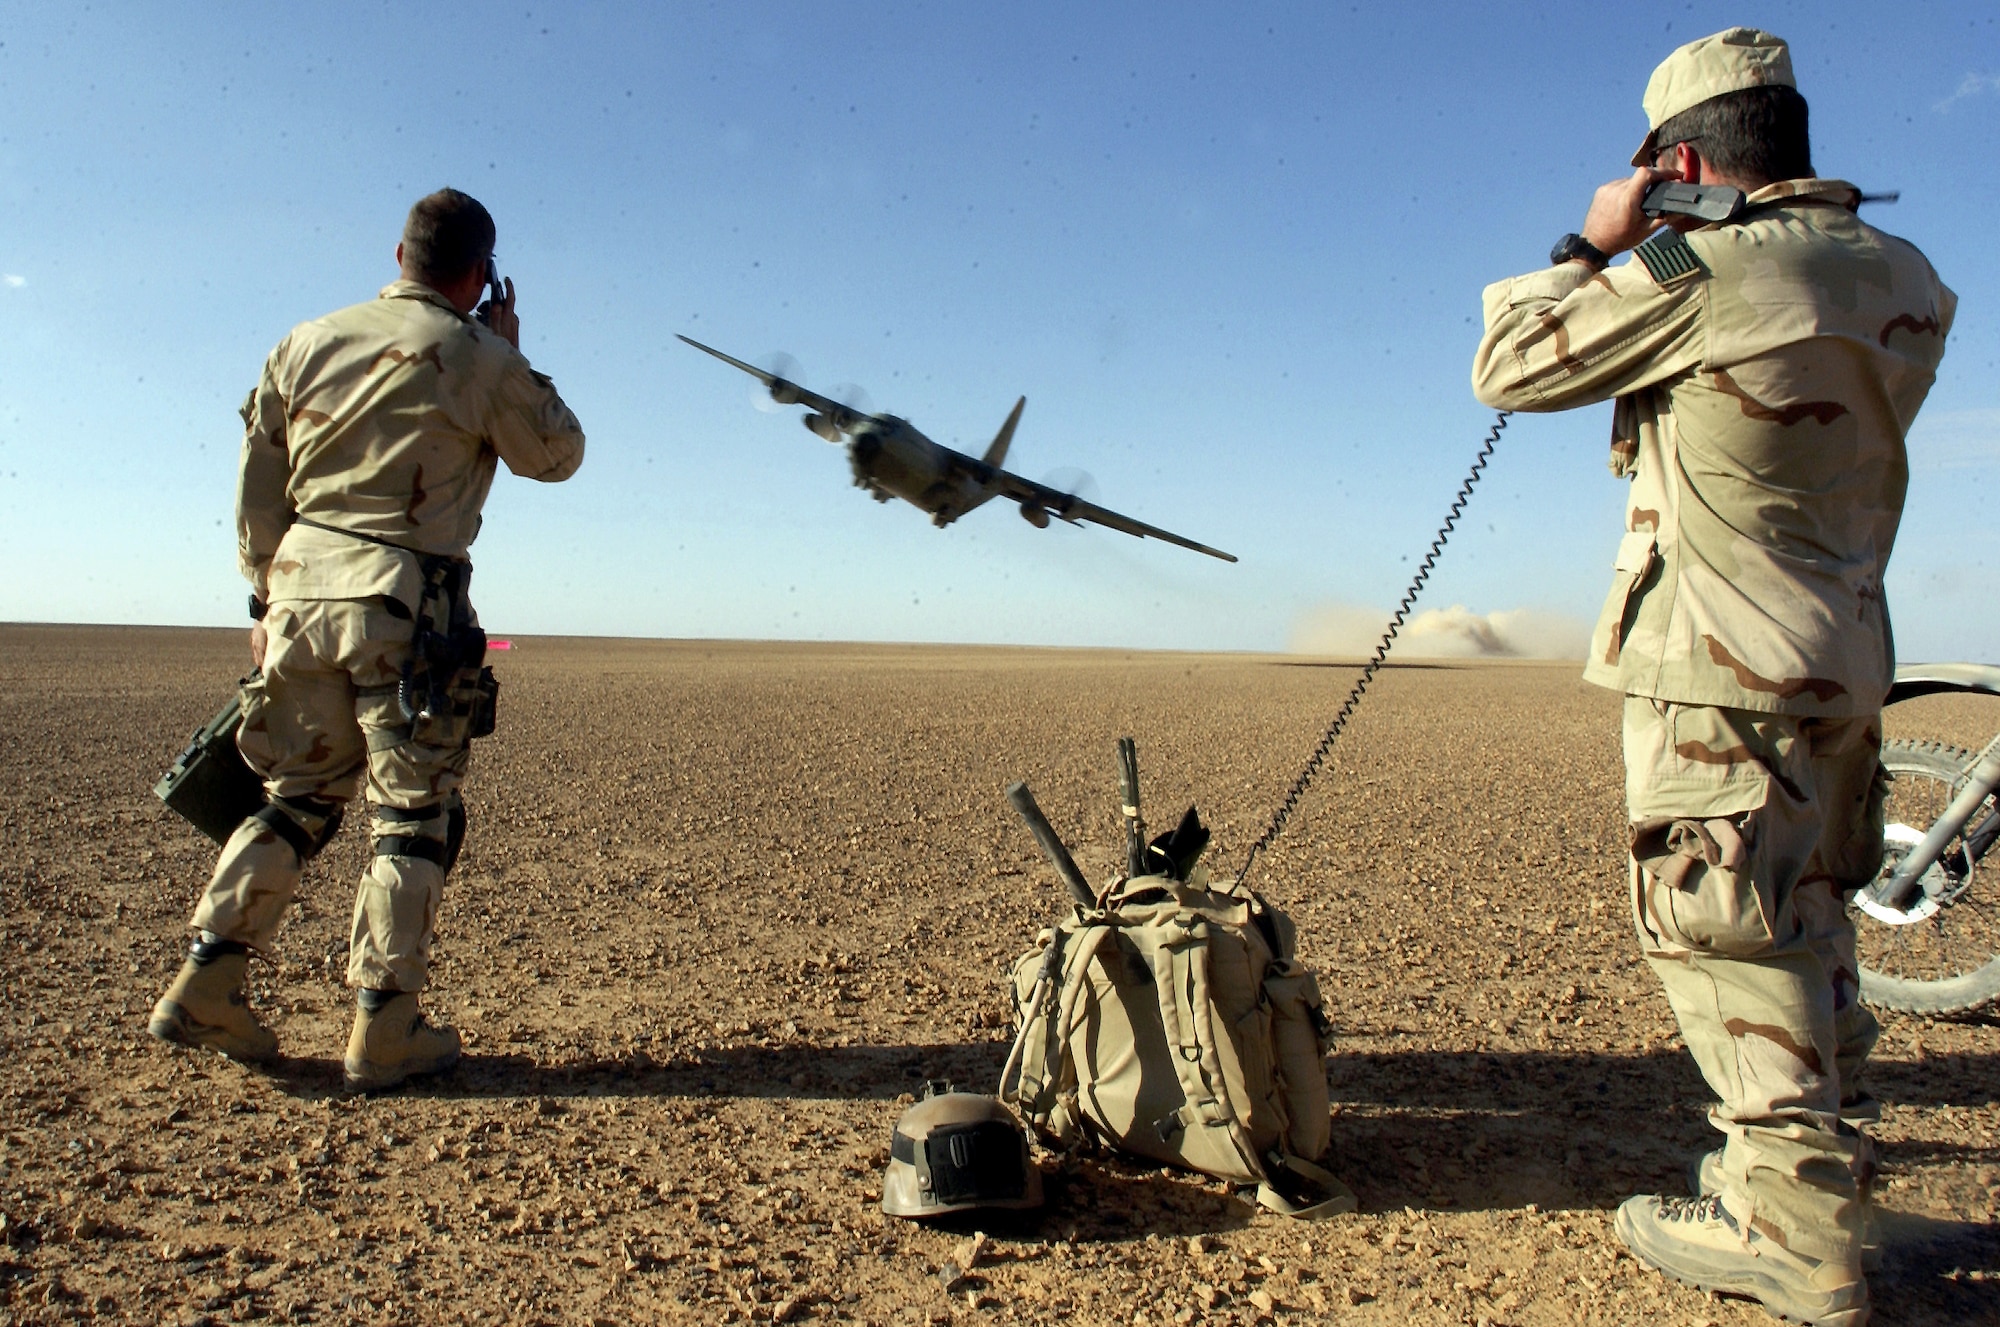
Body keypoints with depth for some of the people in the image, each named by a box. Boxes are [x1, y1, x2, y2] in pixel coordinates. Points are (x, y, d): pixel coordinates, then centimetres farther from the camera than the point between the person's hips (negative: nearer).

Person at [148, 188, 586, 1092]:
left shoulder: (307, 344, 12)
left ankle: (205, 986, 16)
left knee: (298, 796, 18)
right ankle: (384, 1031, 6)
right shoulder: (477, 359, -4)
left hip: (302, 590, 6)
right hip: (406, 604, -5)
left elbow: (257, 485, 14)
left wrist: (267, 596, 22)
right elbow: (558, 456, 10)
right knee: (413, 816, 2)